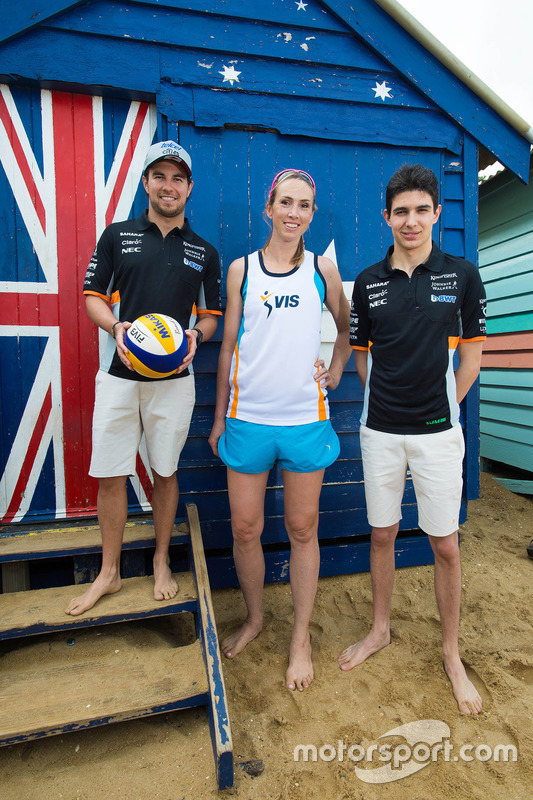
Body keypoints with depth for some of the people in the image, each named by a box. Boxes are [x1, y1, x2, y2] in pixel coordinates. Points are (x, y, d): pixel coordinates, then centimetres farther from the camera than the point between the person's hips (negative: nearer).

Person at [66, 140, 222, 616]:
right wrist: (117, 328, -13)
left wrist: (196, 336, -11)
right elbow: (93, 298, 7)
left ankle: (161, 563, 28)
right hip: (118, 375, 0)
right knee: (110, 476, 4)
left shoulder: (204, 252, 9)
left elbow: (211, 314, 11)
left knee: (165, 472, 9)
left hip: (174, 379, 0)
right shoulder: (117, 236, 7)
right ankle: (110, 572, 23)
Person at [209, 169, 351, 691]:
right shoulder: (241, 269, 5)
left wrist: (337, 368, 5)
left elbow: (347, 326, 21)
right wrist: (219, 417, 8)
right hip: (247, 418, 1)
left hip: (305, 419, 0)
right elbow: (228, 346, 7)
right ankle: (253, 618, 35)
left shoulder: (322, 270, 5)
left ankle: (301, 638, 28)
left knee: (302, 531, 9)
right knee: (244, 530, 8)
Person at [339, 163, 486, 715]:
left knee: (445, 543, 7)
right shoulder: (368, 282, 4)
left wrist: (442, 406, 1)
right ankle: (380, 629, 34)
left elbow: (471, 355, 4)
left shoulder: (461, 276, 0)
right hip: (380, 431, 2)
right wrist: (387, 403, 6)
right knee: (382, 534, 13)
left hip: (437, 431, -1)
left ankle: (451, 653, 28)